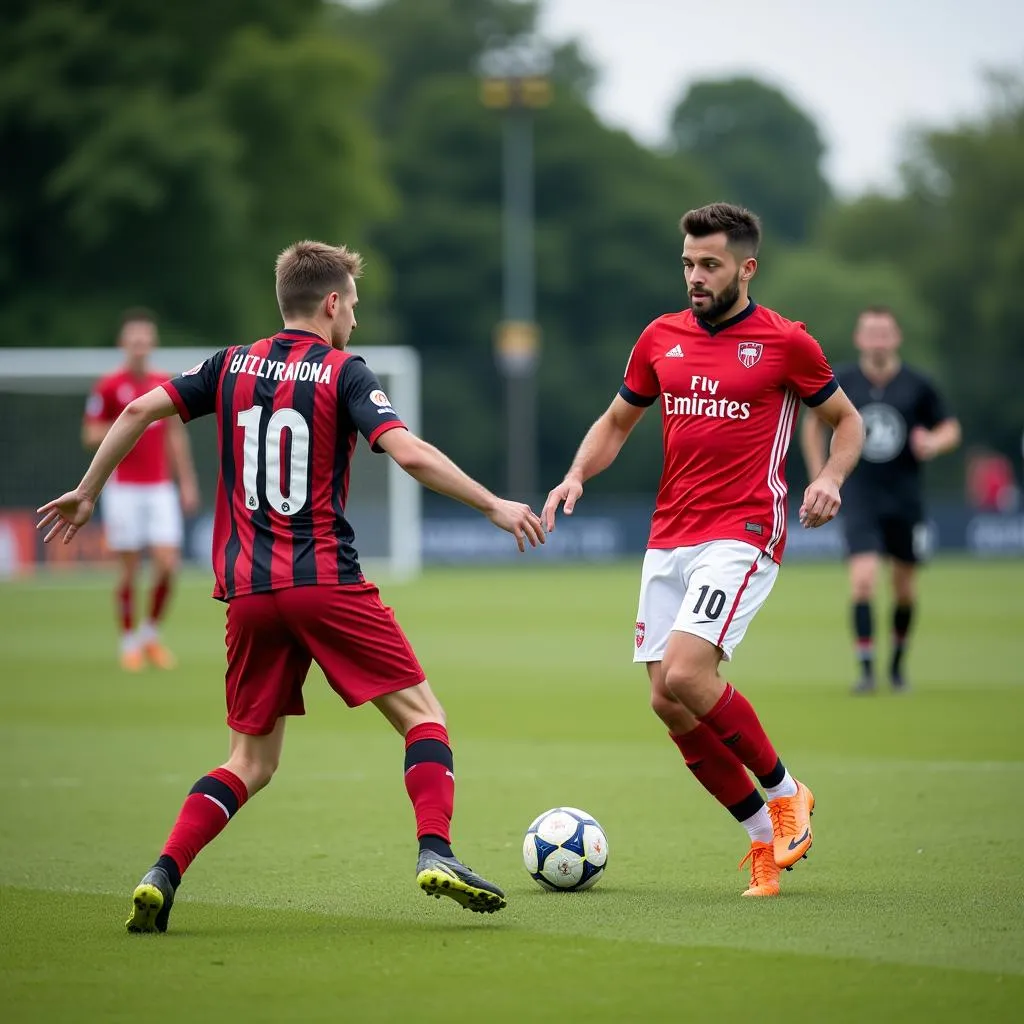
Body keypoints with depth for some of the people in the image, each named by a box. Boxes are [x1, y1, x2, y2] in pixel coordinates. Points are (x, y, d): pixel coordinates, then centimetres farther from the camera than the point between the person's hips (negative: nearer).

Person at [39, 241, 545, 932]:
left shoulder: (233, 366, 12)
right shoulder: (342, 373, -2)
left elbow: (141, 410, 7)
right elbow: (410, 453, -13)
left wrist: (88, 493, 19)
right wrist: (494, 506, -6)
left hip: (248, 591, 5)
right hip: (326, 582, -5)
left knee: (252, 761, 13)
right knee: (421, 713, 5)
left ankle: (162, 876, -4)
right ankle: (436, 853, -12)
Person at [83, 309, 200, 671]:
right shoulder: (108, 387, -4)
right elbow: (90, 436, -1)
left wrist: (187, 482, 14)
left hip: (160, 488, 3)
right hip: (123, 488, -3)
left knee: (168, 563, -6)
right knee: (128, 569, -1)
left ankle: (151, 634, 13)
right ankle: (129, 642, 11)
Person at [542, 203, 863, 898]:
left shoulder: (785, 343, -1)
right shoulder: (662, 338, 11)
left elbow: (847, 421, 9)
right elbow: (616, 423, 23)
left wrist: (831, 478, -11)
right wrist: (577, 476, 4)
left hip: (743, 534, -6)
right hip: (668, 540, 6)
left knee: (685, 675, -23)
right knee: (669, 703, -1)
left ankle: (785, 791, -1)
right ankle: (767, 837, 12)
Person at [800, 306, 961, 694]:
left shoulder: (918, 386, -4)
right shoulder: (841, 383, -3)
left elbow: (950, 429, 5)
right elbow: (814, 425, 12)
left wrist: (935, 442, -18)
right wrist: (819, 478, 6)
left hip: (905, 500, 1)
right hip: (859, 499, -1)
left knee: (905, 588, 9)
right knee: (863, 579, -17)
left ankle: (897, 663, 30)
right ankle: (866, 669, -13)